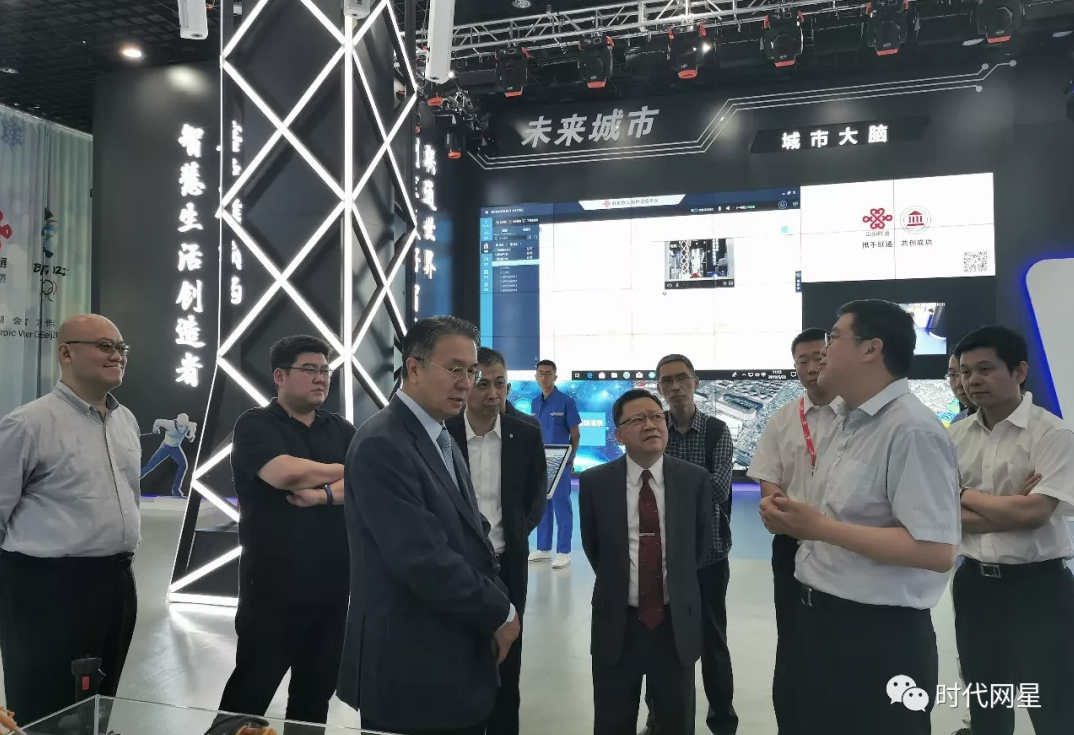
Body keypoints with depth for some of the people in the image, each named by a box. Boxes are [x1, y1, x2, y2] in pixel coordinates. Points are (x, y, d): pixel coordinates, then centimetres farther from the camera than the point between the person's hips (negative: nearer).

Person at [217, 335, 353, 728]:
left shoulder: (340, 428, 10)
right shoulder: (255, 425, -5)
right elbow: (287, 473, -23)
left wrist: (323, 494, -20)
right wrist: (344, 472, -7)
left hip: (334, 587, 5)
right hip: (274, 589, -5)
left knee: (315, 695, 17)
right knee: (250, 693, 8)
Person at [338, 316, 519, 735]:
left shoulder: (441, 439, 11)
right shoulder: (382, 444, -19)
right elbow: (424, 560, -25)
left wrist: (496, 600, -3)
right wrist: (498, 613, -12)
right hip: (411, 670, -8)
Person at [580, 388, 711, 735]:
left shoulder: (695, 479, -6)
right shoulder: (594, 482, -9)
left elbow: (700, 544, 8)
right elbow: (592, 546, 5)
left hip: (677, 623, 1)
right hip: (617, 624, 0)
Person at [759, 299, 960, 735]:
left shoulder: (912, 429, -20)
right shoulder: (846, 421, 9)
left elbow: (936, 552, -26)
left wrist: (821, 528, -25)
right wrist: (795, 521, 0)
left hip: (879, 636, -9)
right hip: (820, 620, 9)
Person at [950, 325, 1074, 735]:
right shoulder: (956, 437, 4)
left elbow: (1033, 512, -21)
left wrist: (966, 496, -7)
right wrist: (1007, 510, -15)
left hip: (1037, 586, -5)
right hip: (974, 584, 5)